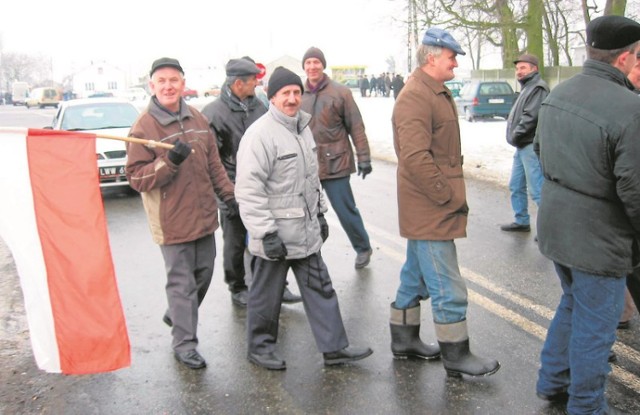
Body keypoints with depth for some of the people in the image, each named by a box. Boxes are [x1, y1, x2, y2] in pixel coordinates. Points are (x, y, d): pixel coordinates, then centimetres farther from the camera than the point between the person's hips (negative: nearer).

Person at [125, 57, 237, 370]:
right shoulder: (143, 127, -12)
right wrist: (169, 161, -26)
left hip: (204, 215, 6)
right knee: (182, 282, 1)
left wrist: (228, 195, 14)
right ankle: (184, 343, 16)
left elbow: (213, 164, 15)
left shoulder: (197, 119, 6)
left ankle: (177, 316, 42)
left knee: (204, 273, 18)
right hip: (172, 221, -6)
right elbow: (136, 178, -14)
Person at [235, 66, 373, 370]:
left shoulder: (302, 128, 11)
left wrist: (320, 213, 20)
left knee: (320, 288, 12)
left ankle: (334, 348, 22)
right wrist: (266, 233, -23)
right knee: (267, 294, 8)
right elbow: (249, 189, -22)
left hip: (306, 231, 8)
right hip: (275, 236, -8)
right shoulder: (260, 134, -17)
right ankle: (260, 347, 27)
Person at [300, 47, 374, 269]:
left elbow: (356, 127, -3)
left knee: (346, 211, 4)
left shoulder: (340, 92, -4)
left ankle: (363, 248, 26)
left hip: (335, 164, -3)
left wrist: (363, 158, -6)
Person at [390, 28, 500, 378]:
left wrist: (453, 194, 14)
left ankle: (404, 339, 32)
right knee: (447, 286, -2)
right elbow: (415, 158, -25)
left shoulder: (436, 92, 17)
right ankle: (456, 356, 11)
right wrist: (450, 198, -19)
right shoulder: (415, 97, -17)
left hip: (427, 209, 11)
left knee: (416, 276, 19)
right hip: (431, 210, -11)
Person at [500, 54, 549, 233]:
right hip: (522, 146, 10)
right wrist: (514, 137, 10)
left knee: (536, 189, -9)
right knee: (516, 186, 17)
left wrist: (515, 135, -12)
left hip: (531, 146, -10)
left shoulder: (538, 88, -12)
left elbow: (530, 117, -21)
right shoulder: (527, 87, 20)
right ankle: (521, 221, 28)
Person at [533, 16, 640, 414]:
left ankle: (553, 381, 41)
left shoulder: (557, 94, 2)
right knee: (595, 325, 9)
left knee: (572, 304, 27)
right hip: (598, 239, -8)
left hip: (555, 226, 8)